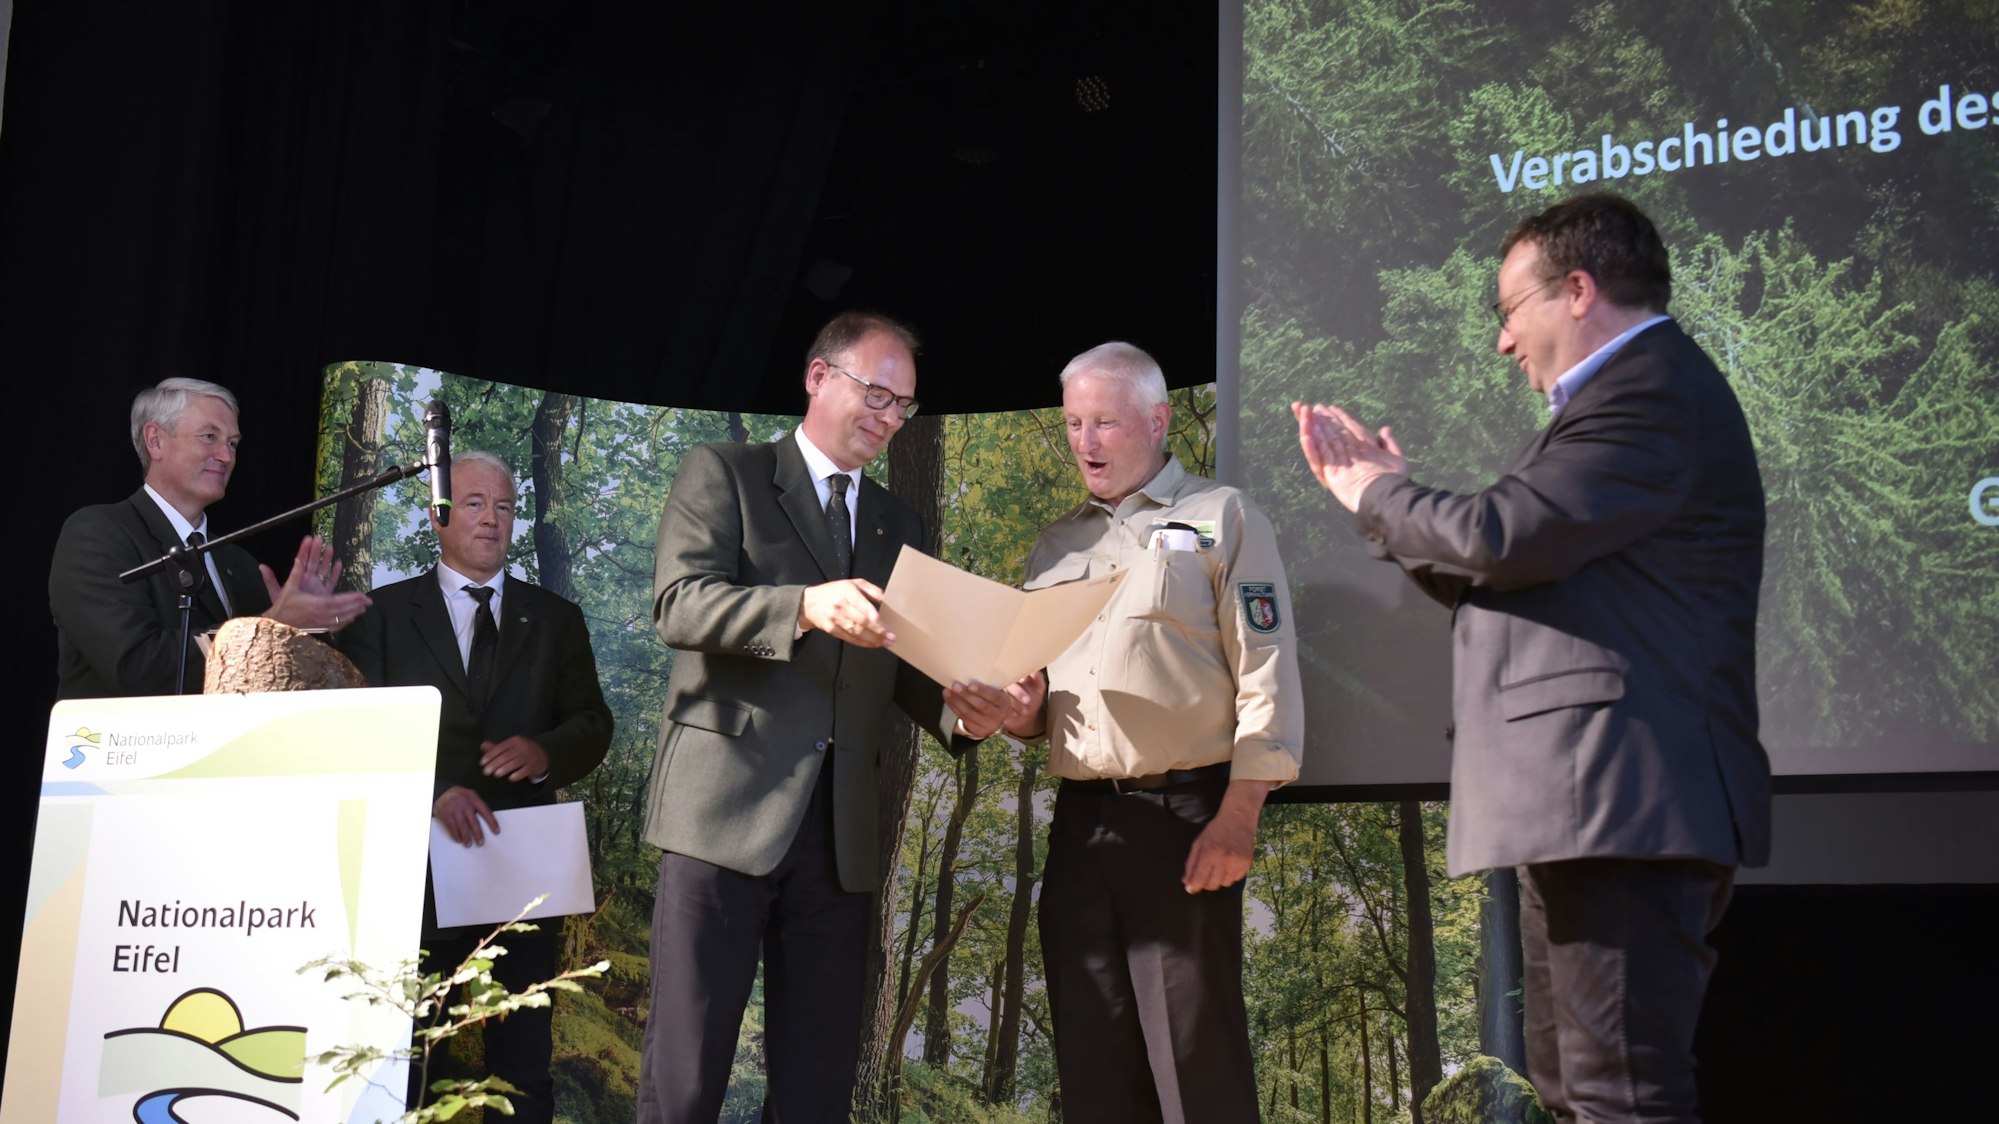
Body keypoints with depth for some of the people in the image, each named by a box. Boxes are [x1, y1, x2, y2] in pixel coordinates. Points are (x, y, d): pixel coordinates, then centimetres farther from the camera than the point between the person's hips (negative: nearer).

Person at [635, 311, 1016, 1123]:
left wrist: (959, 712, -5)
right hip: (728, 808, -5)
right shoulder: (723, 475, 4)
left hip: (841, 827, 5)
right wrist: (805, 606, -28)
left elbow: (904, 667, 18)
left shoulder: (898, 527, 20)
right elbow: (679, 603, -12)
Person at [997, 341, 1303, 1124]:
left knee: (1195, 1056, -6)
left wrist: (1237, 816, -15)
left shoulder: (1220, 518, 3)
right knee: (1092, 1054, 7)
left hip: (1184, 814, -5)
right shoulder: (1056, 547, 19)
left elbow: (1265, 673, -5)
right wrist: (1023, 712, 1)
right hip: (1080, 820, 5)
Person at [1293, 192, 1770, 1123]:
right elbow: (1501, 583, 25)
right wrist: (1383, 492, 21)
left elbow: (1502, 535, -22)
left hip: (1622, 804, -11)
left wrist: (1377, 497, -2)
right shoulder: (1630, 394, 23)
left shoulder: (1655, 391, -11)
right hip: (1589, 809, 11)